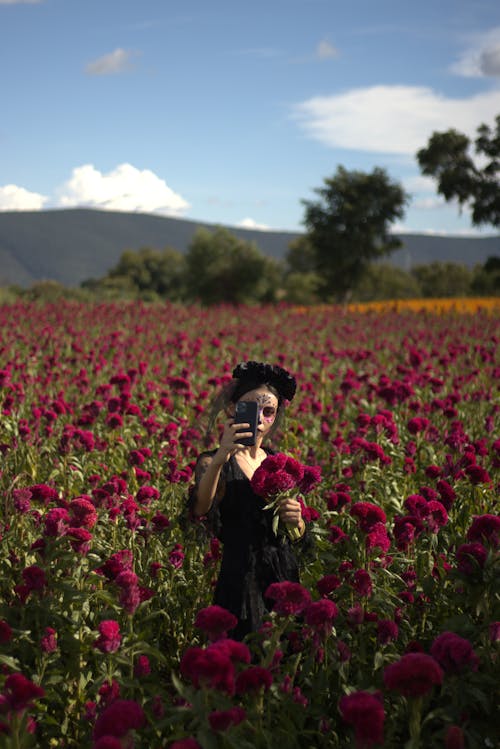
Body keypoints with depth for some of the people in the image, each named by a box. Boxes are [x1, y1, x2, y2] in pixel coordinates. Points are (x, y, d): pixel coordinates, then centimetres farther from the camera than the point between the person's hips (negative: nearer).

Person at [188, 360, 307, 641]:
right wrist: (219, 458, -42)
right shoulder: (214, 462, -5)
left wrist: (297, 521, -8)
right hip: (241, 583, -5)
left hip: (285, 578, 5)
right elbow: (200, 508, -27)